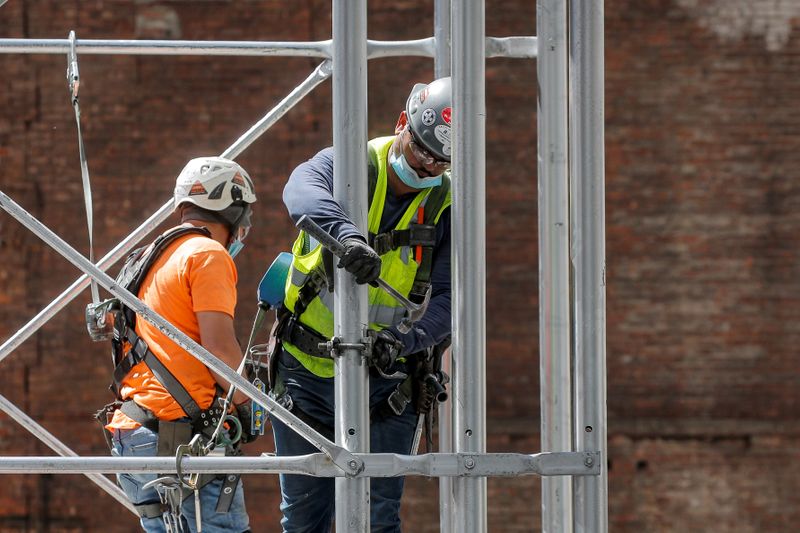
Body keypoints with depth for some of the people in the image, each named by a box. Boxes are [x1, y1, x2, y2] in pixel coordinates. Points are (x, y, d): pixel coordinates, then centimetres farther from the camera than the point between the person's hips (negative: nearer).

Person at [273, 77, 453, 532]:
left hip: (382, 381, 0)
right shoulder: (348, 166, -6)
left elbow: (447, 300, -12)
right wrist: (347, 234, -52)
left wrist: (401, 340, -33)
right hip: (306, 375, 0)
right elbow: (302, 192, -31)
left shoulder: (447, 208, -2)